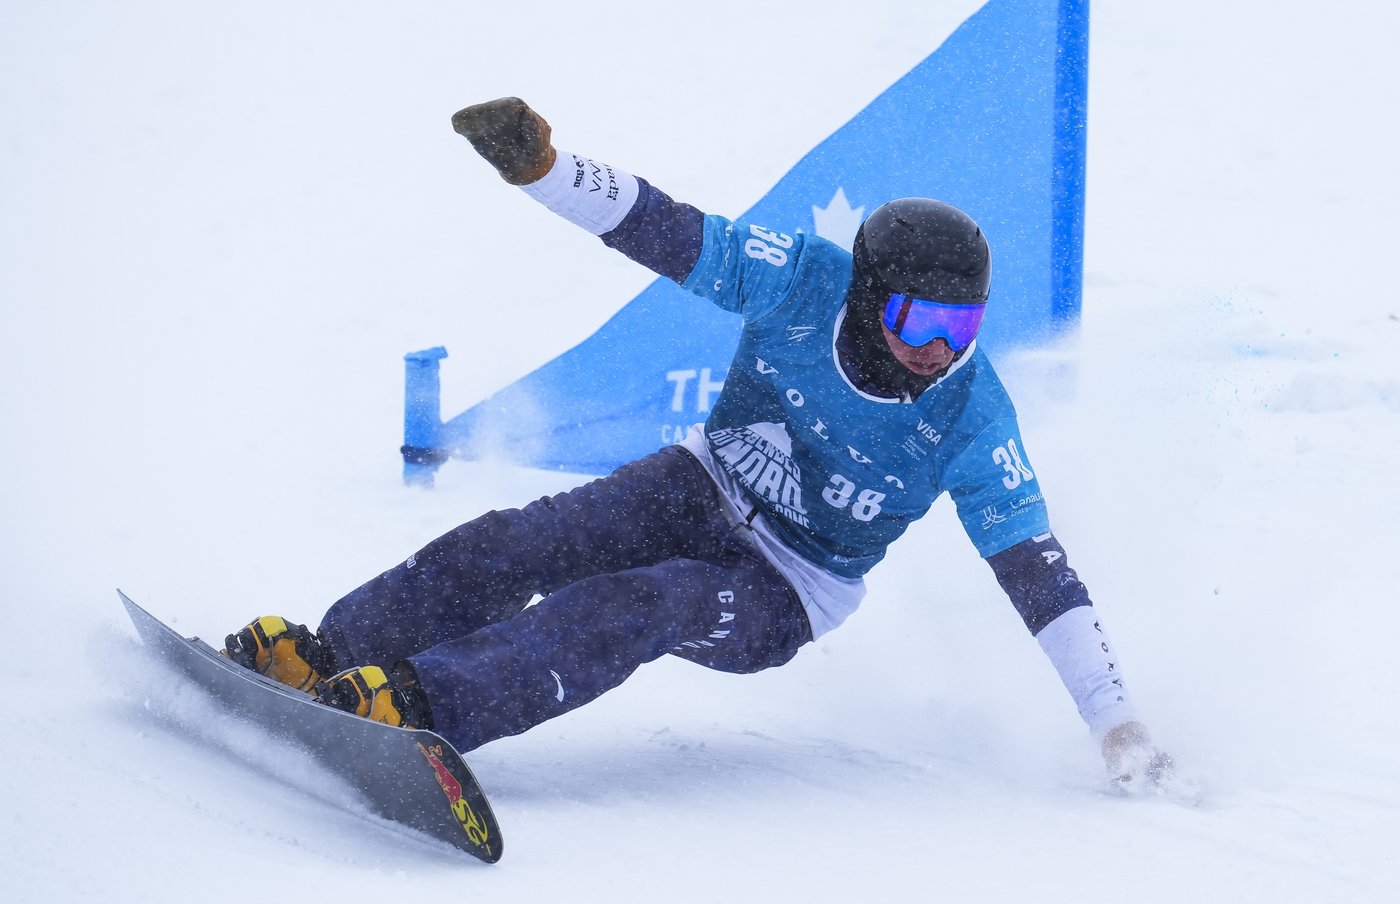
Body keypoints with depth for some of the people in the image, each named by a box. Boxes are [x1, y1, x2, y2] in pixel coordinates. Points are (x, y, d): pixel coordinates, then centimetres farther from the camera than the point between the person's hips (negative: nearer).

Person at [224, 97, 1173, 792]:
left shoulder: (970, 415, -22)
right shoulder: (803, 280, -19)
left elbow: (1039, 570, -19)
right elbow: (660, 228, -16)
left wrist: (1118, 726, -20)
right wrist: (537, 164, -31)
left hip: (785, 598, -3)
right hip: (704, 491, 3)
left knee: (641, 604, -32)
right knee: (514, 544, -20)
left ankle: (426, 707, -41)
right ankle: (324, 658, -13)